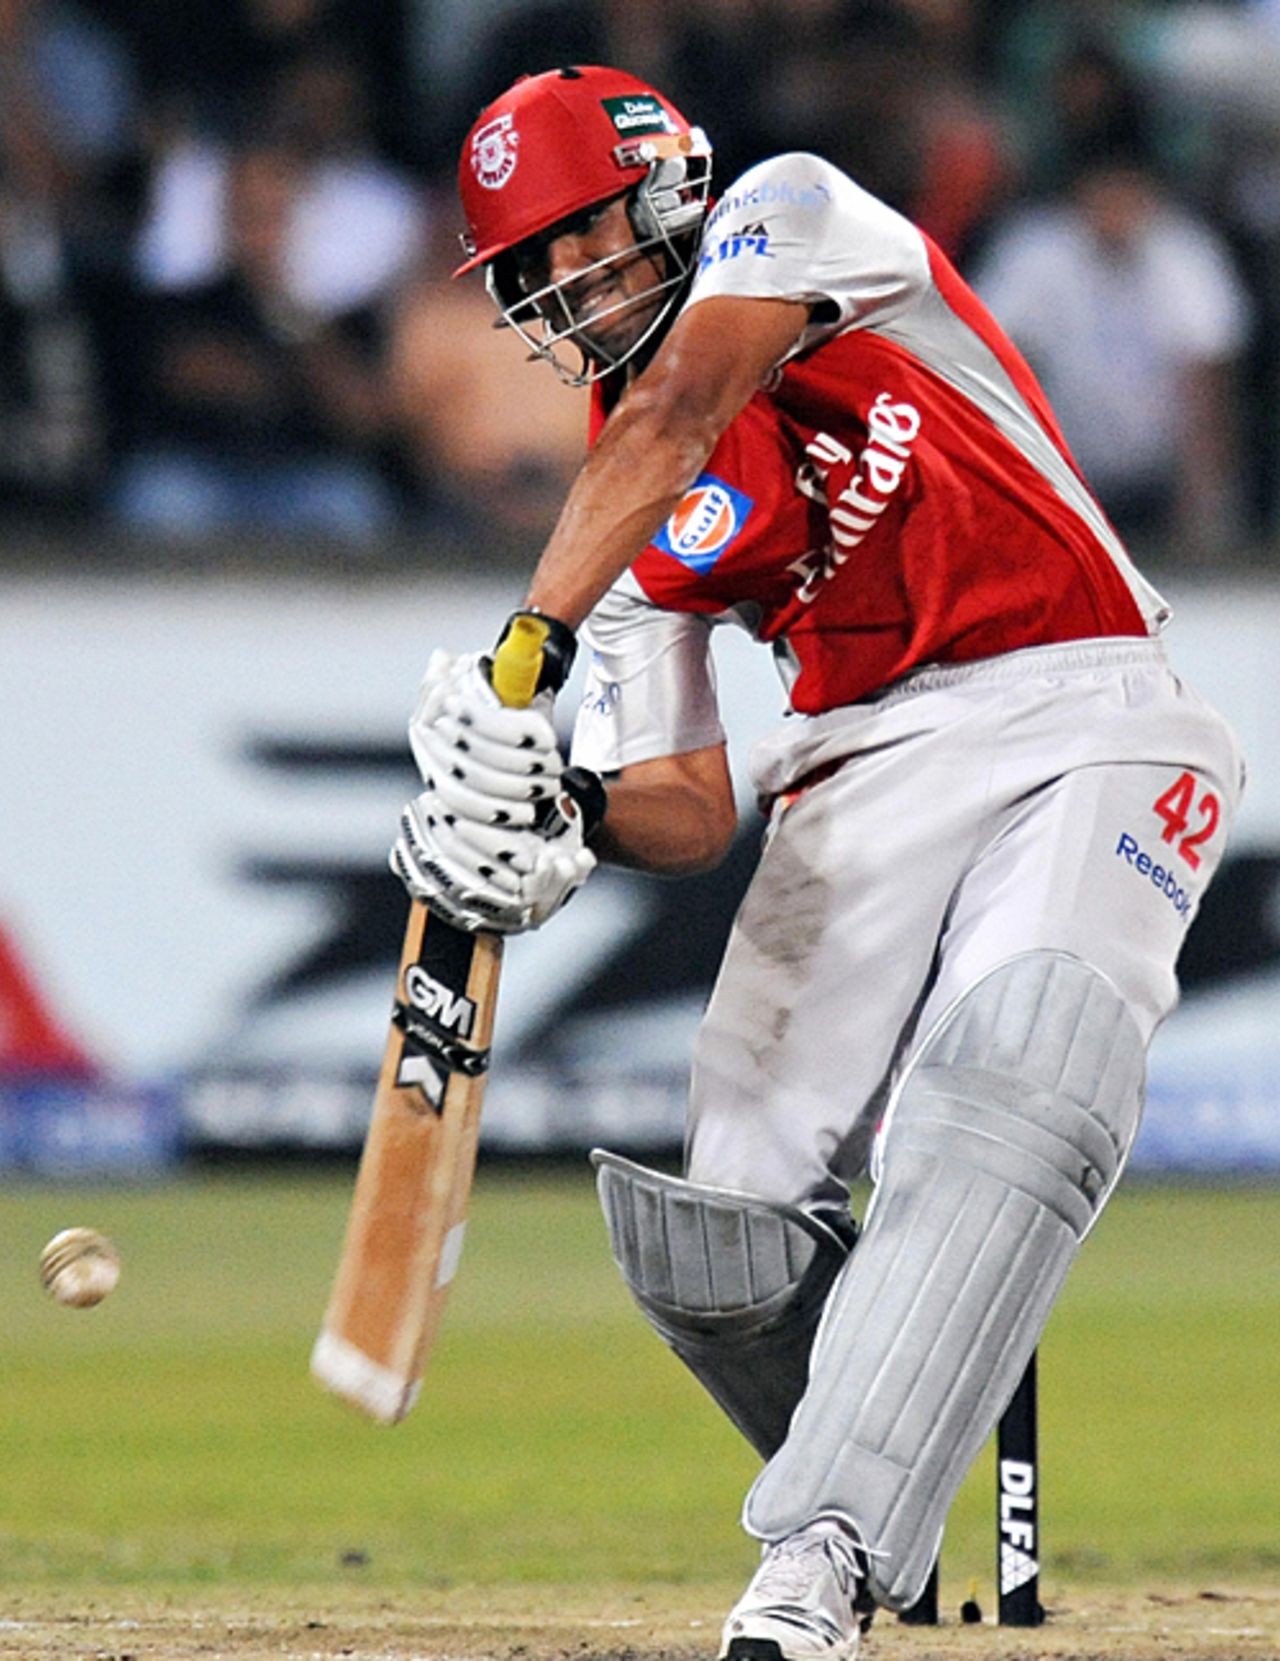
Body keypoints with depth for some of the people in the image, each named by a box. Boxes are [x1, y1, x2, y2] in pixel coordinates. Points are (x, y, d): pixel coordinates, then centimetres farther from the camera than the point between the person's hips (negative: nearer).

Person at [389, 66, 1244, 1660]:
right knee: (716, 1237, -10)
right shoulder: (629, 520, 14)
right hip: (861, 780, 5)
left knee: (1005, 1092, -31)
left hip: (1086, 720, -5)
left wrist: (531, 640, -28)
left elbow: (679, 414, -17)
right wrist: (566, 820, -16)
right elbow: (691, 812, 7)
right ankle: (884, 1511, 17)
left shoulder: (788, 212, 2)